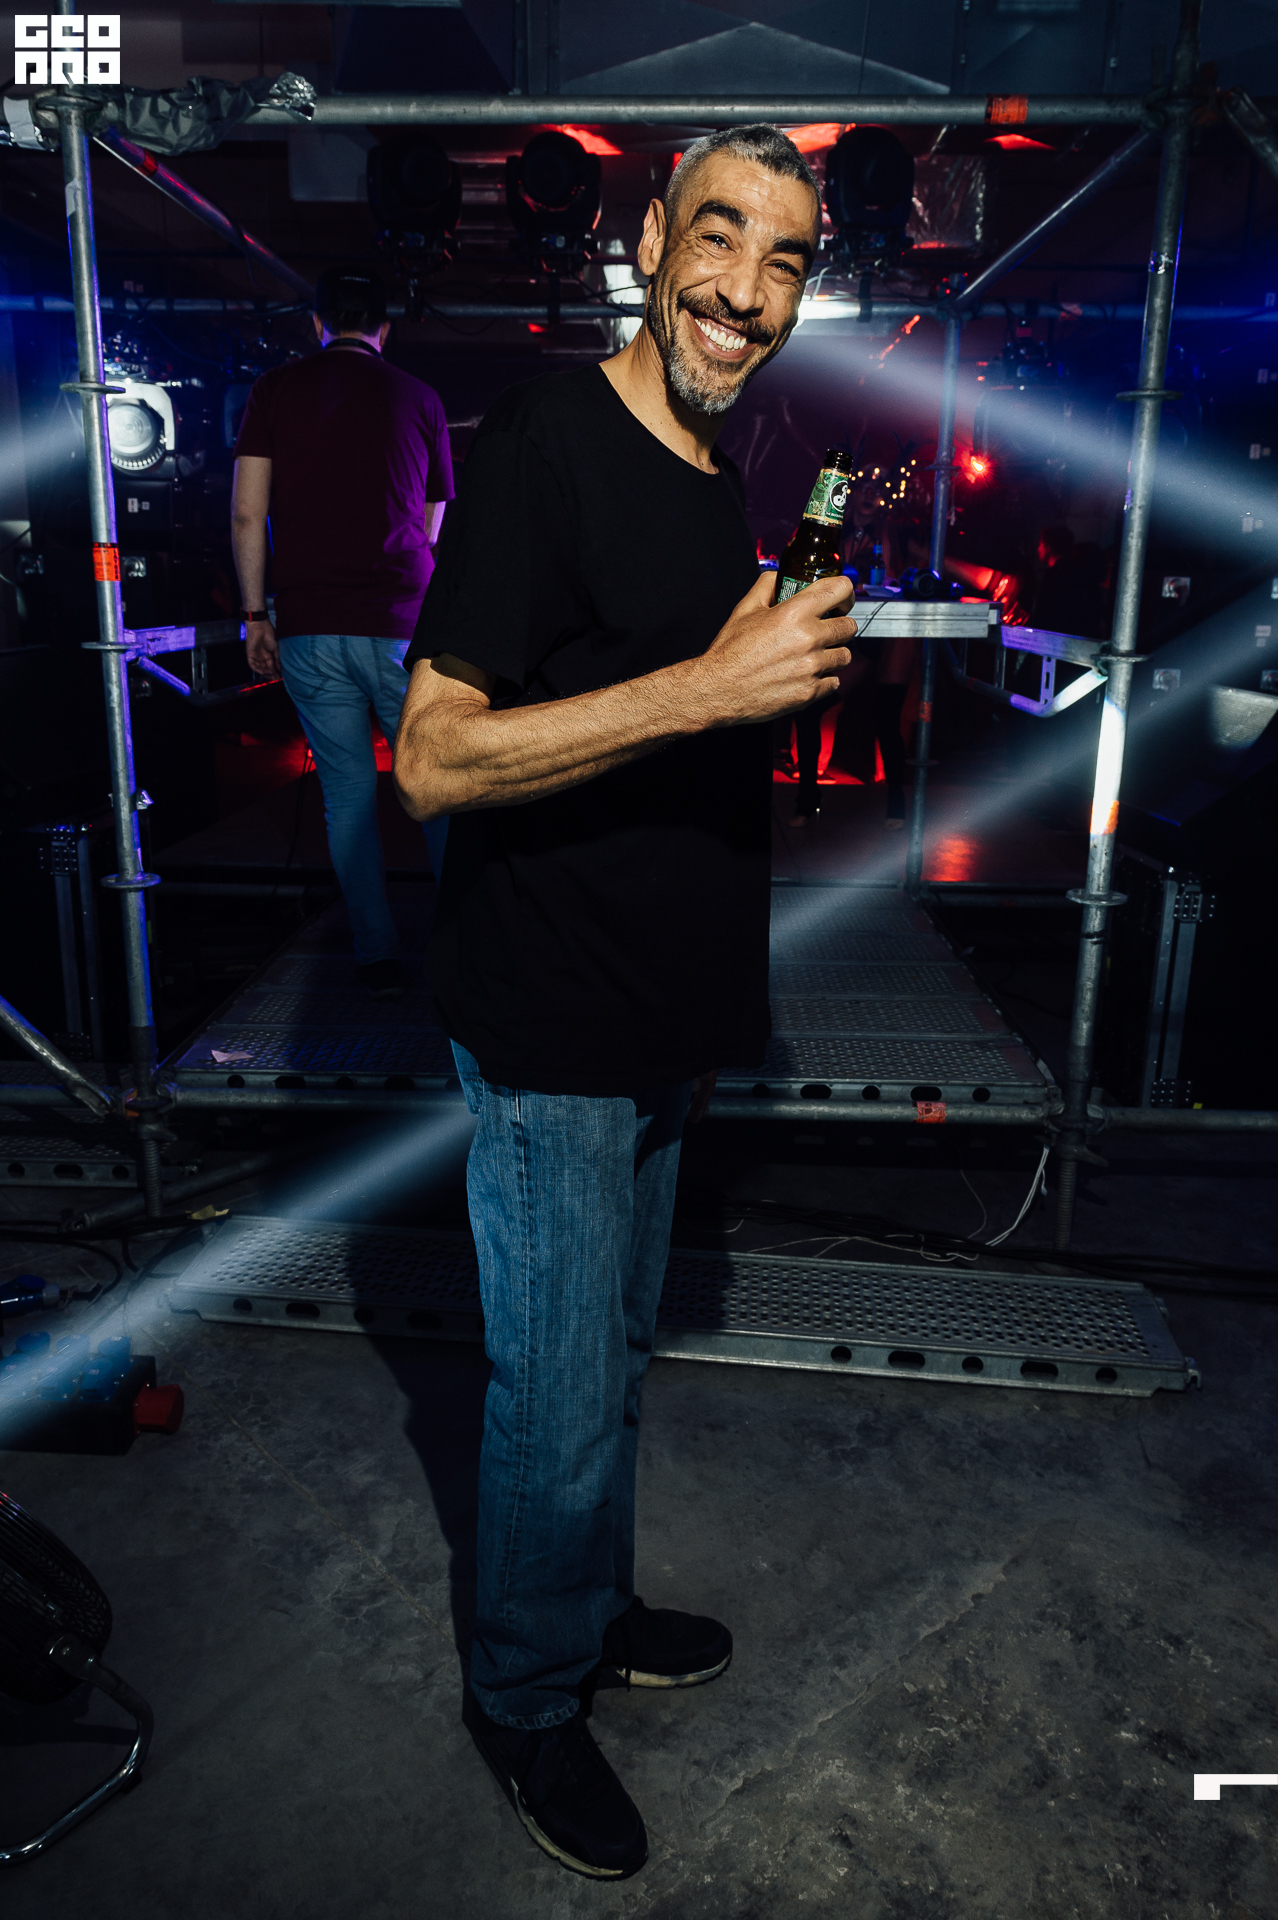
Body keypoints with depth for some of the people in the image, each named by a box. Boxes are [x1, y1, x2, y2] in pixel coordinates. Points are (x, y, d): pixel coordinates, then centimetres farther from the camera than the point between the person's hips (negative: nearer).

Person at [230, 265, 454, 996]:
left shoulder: (276, 389, 7)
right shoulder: (419, 398, 8)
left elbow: (248, 514, 1)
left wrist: (256, 614, 8)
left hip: (310, 629, 1)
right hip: (401, 625, -1)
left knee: (348, 795, 6)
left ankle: (378, 957, 11)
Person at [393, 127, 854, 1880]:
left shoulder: (726, 481, 11)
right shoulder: (541, 450, -16)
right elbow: (432, 759, -23)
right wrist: (716, 685, -28)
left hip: (661, 1026, 8)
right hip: (551, 1033, -8)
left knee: (616, 1361, 23)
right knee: (563, 1405, 7)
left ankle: (596, 1612, 47)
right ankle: (526, 1700, 34)